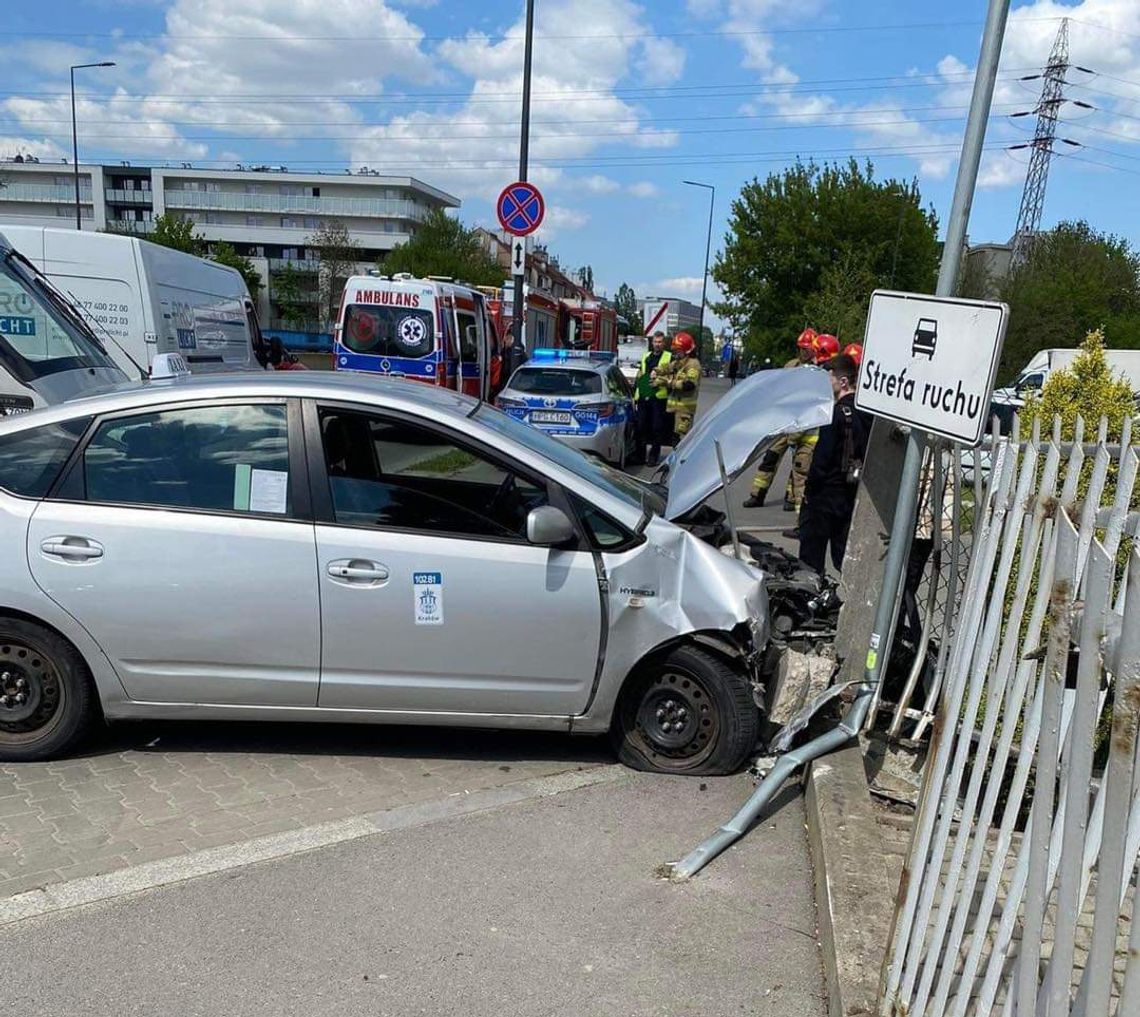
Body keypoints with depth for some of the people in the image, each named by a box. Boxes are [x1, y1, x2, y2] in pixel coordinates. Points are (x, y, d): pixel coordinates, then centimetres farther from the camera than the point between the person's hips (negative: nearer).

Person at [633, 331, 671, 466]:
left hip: (659, 397, -5)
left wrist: (661, 381, -13)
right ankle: (640, 454, 15)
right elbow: (638, 375, 24)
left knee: (657, 428, -1)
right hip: (643, 396, 5)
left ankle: (654, 455, 7)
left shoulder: (669, 357, 3)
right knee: (641, 426, 6)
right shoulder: (645, 356, 19)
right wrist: (634, 390, 19)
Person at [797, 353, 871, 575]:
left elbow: (823, 456, -18)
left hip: (826, 492, -7)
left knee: (812, 553, 4)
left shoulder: (838, 412, -17)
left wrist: (809, 489, -9)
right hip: (852, 495, 7)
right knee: (845, 554, 15)